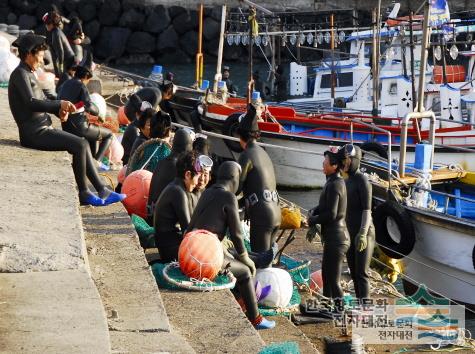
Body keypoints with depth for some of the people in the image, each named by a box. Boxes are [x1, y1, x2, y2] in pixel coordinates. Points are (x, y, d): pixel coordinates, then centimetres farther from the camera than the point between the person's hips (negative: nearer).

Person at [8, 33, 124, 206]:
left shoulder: (28, 74, 16)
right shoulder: (20, 74, -14)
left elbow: (43, 100, 19)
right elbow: (31, 103, -26)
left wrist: (60, 111, 0)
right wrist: (60, 104, -21)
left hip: (42, 129, 10)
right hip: (34, 132, -10)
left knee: (82, 144, 7)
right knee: (79, 145, -15)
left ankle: (102, 190, 5)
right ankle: (83, 193, -4)